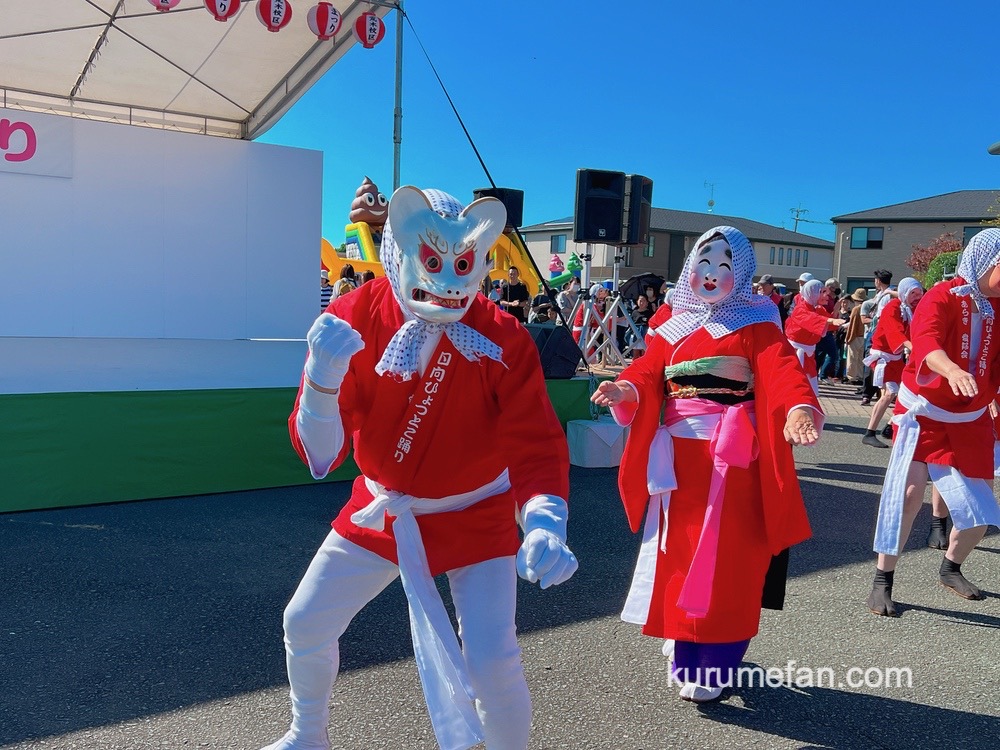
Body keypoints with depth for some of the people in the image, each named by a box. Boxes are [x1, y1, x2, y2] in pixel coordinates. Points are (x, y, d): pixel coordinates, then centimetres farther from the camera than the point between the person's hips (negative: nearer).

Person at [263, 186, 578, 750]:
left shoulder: (503, 340, -21)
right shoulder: (355, 319, -16)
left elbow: (537, 448, -23)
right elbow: (319, 455, -19)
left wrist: (544, 528, -43)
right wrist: (324, 377, -39)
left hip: (475, 519, -3)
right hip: (380, 511, 3)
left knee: (491, 658, -14)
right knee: (305, 624, 11)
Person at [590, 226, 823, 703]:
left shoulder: (756, 324, 0)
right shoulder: (674, 325, 13)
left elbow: (781, 368, -18)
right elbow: (649, 372, 1)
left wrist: (799, 408, -39)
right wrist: (626, 389, -23)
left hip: (731, 457, -4)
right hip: (678, 456, 4)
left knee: (724, 560, 0)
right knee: (680, 554, 10)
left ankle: (715, 665, 13)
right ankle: (686, 653, 27)